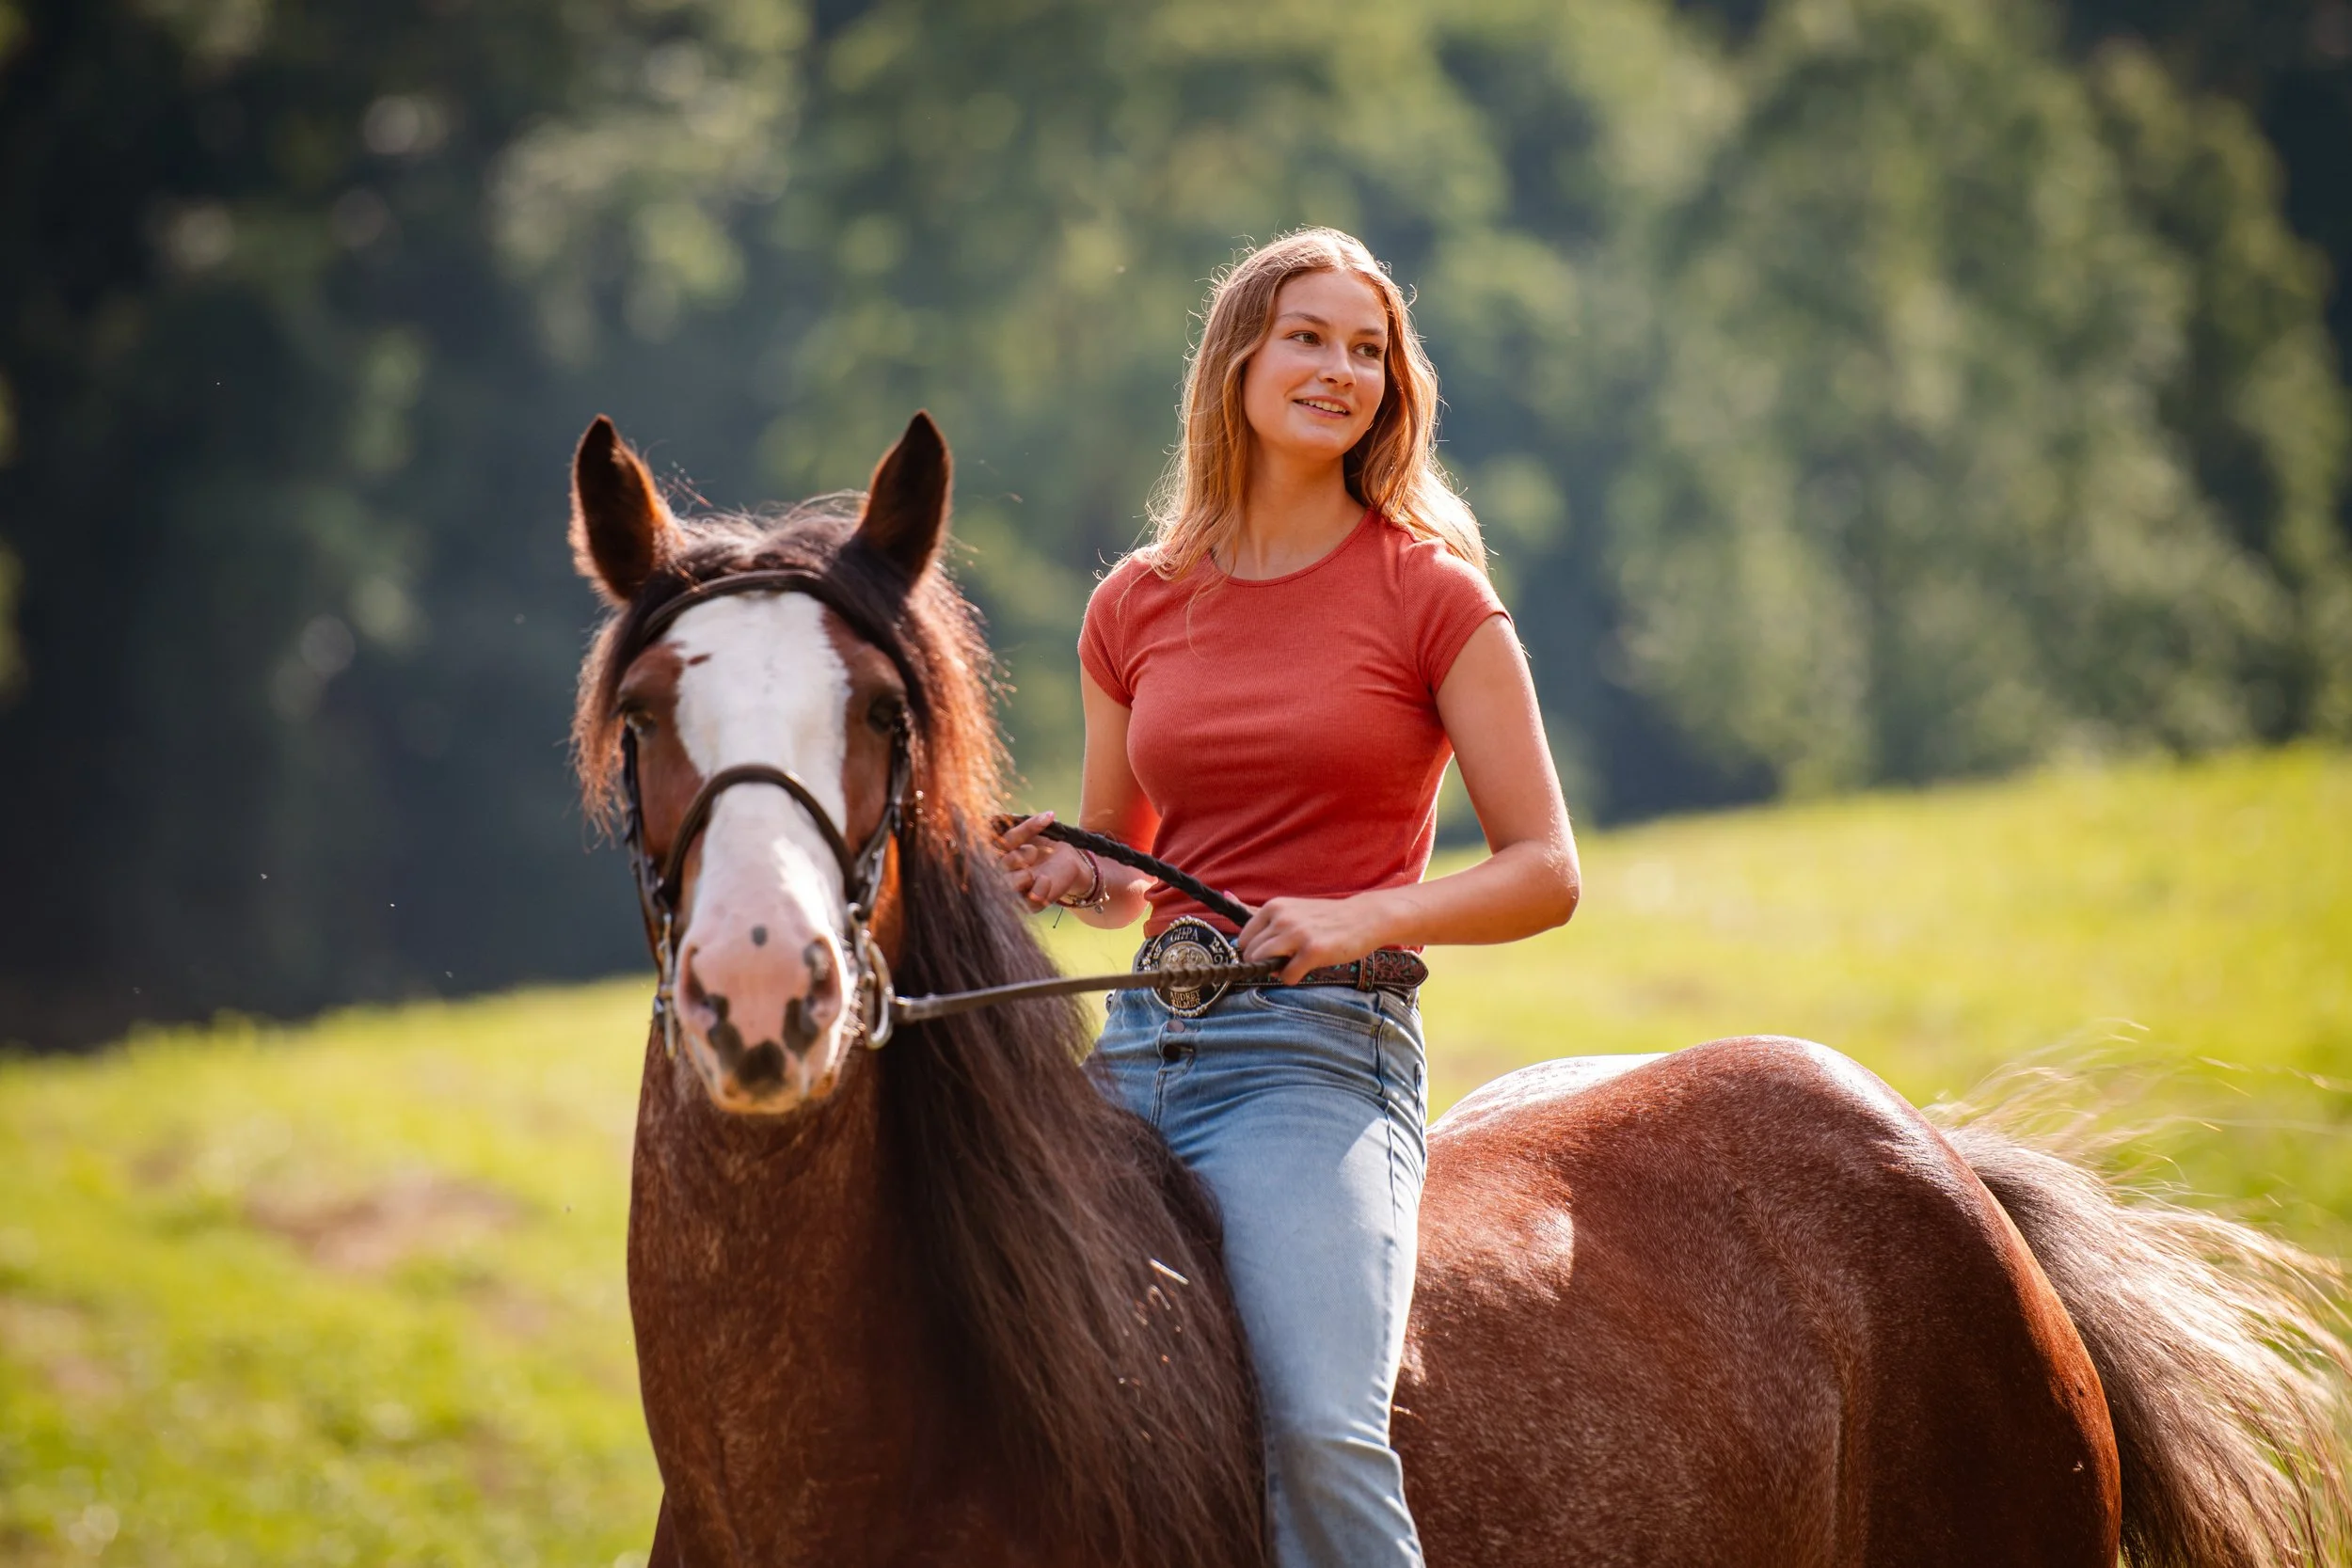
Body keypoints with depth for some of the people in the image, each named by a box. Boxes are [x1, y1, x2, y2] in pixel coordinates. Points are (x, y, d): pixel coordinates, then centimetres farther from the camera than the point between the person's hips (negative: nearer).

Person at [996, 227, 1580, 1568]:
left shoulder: (1432, 593, 0)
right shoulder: (1138, 607, 12)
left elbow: (1546, 873, -1)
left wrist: (1365, 917, -17)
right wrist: (1070, 873, 0)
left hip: (1322, 1044, -5)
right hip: (1144, 1040, 5)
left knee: (1320, 1431, -26)